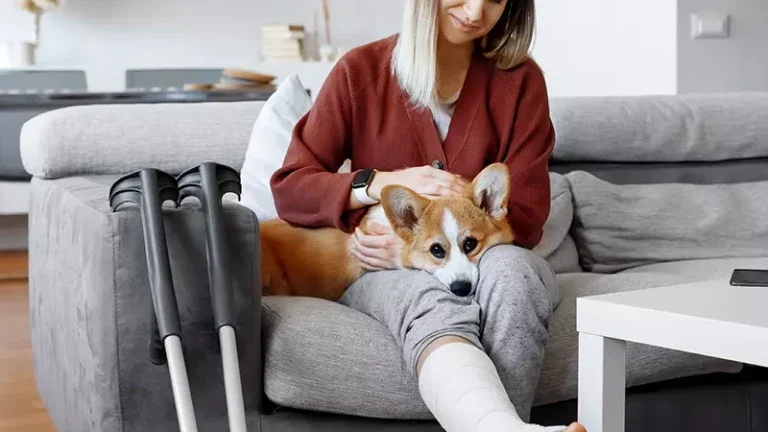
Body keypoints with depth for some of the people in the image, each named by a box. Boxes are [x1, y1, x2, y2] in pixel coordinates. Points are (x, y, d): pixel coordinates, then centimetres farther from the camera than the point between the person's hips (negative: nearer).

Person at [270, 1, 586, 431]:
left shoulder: (520, 79, 1)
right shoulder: (360, 72, 1)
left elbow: (524, 216, -3)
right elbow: (290, 190, 0)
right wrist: (383, 183, -16)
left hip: (487, 256, 2)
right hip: (386, 269, -1)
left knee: (509, 269, -35)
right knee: (435, 305, -37)